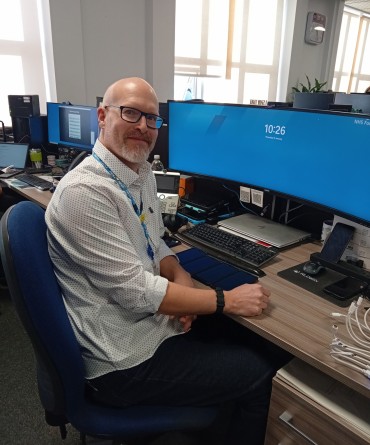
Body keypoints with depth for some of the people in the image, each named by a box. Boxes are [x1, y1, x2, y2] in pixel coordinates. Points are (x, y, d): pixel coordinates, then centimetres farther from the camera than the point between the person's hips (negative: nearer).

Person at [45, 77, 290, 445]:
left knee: (269, 347, 11)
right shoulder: (84, 192, -25)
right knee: (262, 377, -2)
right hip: (126, 361, -8)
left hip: (155, 318, 8)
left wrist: (181, 277, -8)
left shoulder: (141, 174, 4)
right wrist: (227, 300, -20)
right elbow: (135, 290, -26)